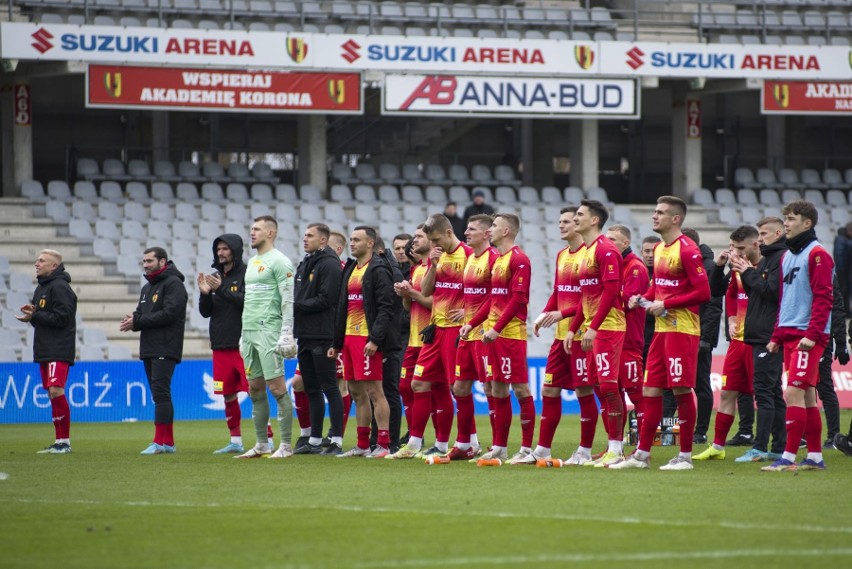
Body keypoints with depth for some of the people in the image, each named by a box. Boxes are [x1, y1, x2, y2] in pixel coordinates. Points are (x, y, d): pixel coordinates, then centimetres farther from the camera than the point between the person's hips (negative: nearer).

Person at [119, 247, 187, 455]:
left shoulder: (173, 284, -7)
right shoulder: (147, 287, 22)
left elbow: (169, 313, -18)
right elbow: (141, 314, 19)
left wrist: (138, 321, -15)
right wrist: (133, 321, -6)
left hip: (165, 349, -9)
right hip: (149, 349, 9)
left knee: (160, 391, -14)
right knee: (160, 394, 9)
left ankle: (159, 442, -17)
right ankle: (168, 442, 11)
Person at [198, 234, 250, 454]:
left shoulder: (247, 274, -5)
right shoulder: (216, 277, 14)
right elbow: (206, 312, 13)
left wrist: (222, 290, -20)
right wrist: (205, 293, -6)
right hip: (221, 345, 7)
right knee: (228, 395, 10)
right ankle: (235, 441, 17)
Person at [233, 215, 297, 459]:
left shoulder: (279, 261, -7)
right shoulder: (252, 262, 20)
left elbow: (288, 300, -13)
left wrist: (287, 334, -19)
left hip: (269, 330, -9)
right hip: (249, 330, 9)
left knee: (277, 387, -9)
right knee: (255, 389, 9)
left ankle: (286, 446, -7)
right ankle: (261, 445, 14)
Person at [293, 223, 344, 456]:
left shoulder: (329, 264, -10)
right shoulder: (305, 264, 18)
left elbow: (326, 299, -18)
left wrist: (297, 306, -14)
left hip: (322, 336, -9)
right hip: (305, 335, 9)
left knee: (329, 388, -7)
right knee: (312, 390, 12)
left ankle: (336, 441, -6)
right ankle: (314, 441, 18)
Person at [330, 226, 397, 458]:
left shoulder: (379, 269, -9)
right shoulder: (350, 269, 18)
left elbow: (385, 308, -15)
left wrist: (375, 340, -23)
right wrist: (337, 343, 20)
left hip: (367, 339, -9)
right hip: (349, 338, 9)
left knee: (374, 391, -8)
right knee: (357, 393, 11)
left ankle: (383, 445, -6)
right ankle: (362, 445, 17)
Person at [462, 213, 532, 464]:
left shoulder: (518, 259, -10)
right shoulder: (497, 259, 18)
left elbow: (518, 299, -17)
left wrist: (497, 328, -21)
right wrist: (472, 323, 15)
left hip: (511, 333, -9)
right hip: (492, 333, 9)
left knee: (520, 388, -6)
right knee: (497, 390, 10)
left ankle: (527, 449, -4)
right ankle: (499, 447, 14)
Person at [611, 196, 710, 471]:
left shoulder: (687, 250, -12)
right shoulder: (659, 249, 15)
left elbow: (703, 292, -16)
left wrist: (665, 304, -17)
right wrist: (643, 299, 6)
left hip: (682, 331, -9)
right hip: (661, 329, 9)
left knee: (682, 390, -5)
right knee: (651, 390, 9)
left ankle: (685, 456, 2)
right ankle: (642, 454, 13)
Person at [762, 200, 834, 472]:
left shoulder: (817, 254, -10)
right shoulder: (787, 256, 17)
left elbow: (823, 298, -15)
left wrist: (812, 335, -21)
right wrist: (777, 336, 17)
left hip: (808, 338, -8)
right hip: (789, 335, 8)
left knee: (794, 393, -13)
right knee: (807, 396, 9)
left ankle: (789, 457, -13)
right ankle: (815, 457, 12)